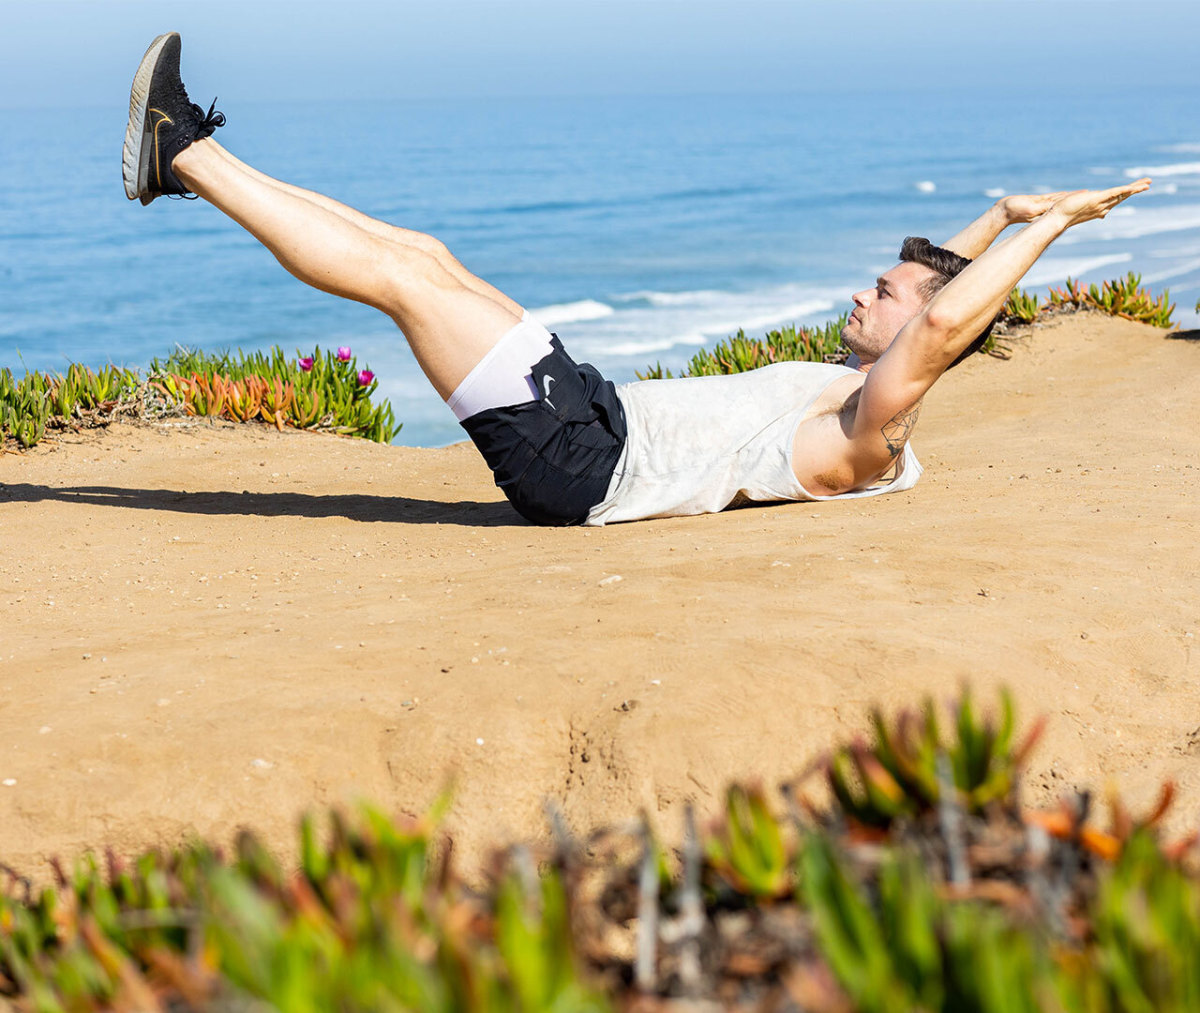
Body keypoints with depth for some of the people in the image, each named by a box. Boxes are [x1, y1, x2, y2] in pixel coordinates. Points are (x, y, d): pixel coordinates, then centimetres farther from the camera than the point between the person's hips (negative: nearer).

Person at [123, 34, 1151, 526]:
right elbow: (935, 272, 30)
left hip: (578, 459, -10)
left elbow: (943, 322, -34)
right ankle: (192, 161, 14)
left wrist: (1044, 222, -25)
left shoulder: (867, 439, -16)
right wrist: (1010, 212, 23)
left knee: (404, 276, -12)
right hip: (601, 410, 10)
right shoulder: (851, 389, 13)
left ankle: (184, 151, -2)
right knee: (426, 252, 7)